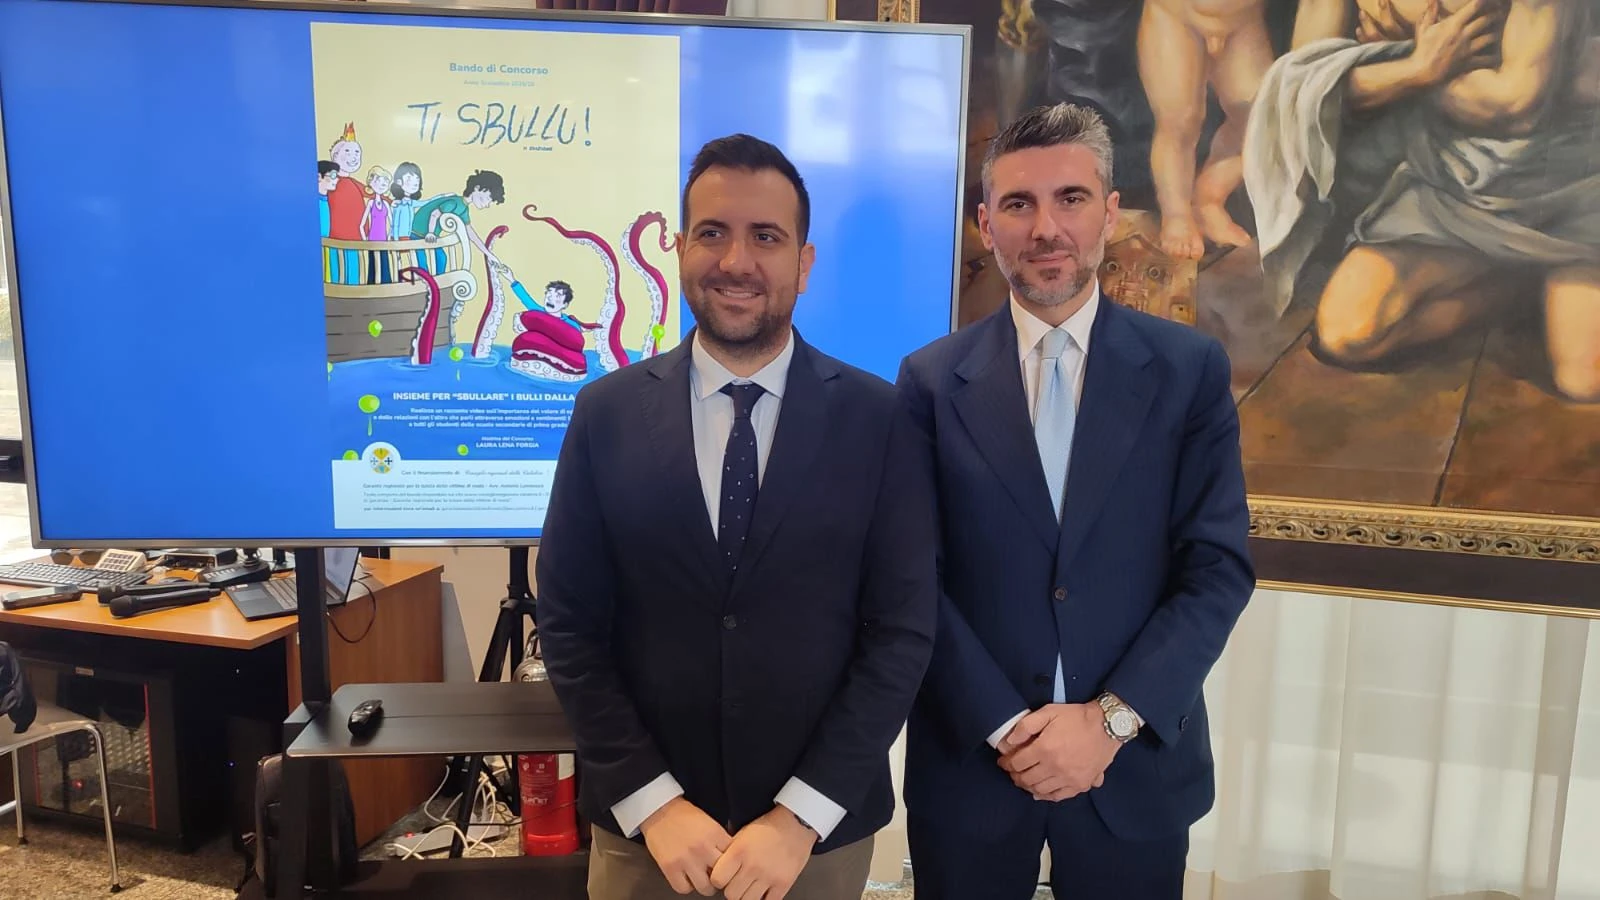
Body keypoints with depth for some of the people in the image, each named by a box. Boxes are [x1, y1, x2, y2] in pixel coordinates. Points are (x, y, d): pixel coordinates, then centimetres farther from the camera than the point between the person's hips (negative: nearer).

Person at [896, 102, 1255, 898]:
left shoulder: (1190, 369, -3)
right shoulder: (931, 379, -4)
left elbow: (1219, 569, -6)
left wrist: (1110, 719, -13)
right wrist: (1006, 727, -13)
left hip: (1135, 765, 1)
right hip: (970, 761, 0)